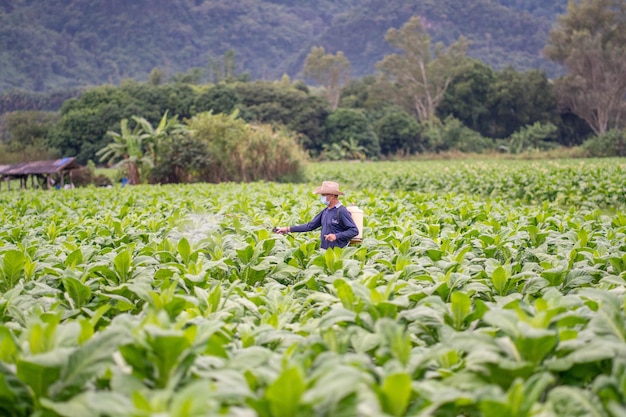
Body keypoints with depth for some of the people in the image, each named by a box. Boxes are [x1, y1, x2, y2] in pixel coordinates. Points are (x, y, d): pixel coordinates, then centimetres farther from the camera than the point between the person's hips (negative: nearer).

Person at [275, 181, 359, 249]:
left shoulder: (342, 212, -10)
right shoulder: (325, 211, 14)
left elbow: (354, 231, -14)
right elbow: (310, 226, 17)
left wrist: (336, 236, -21)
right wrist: (288, 229, 13)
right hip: (323, 251, 7)